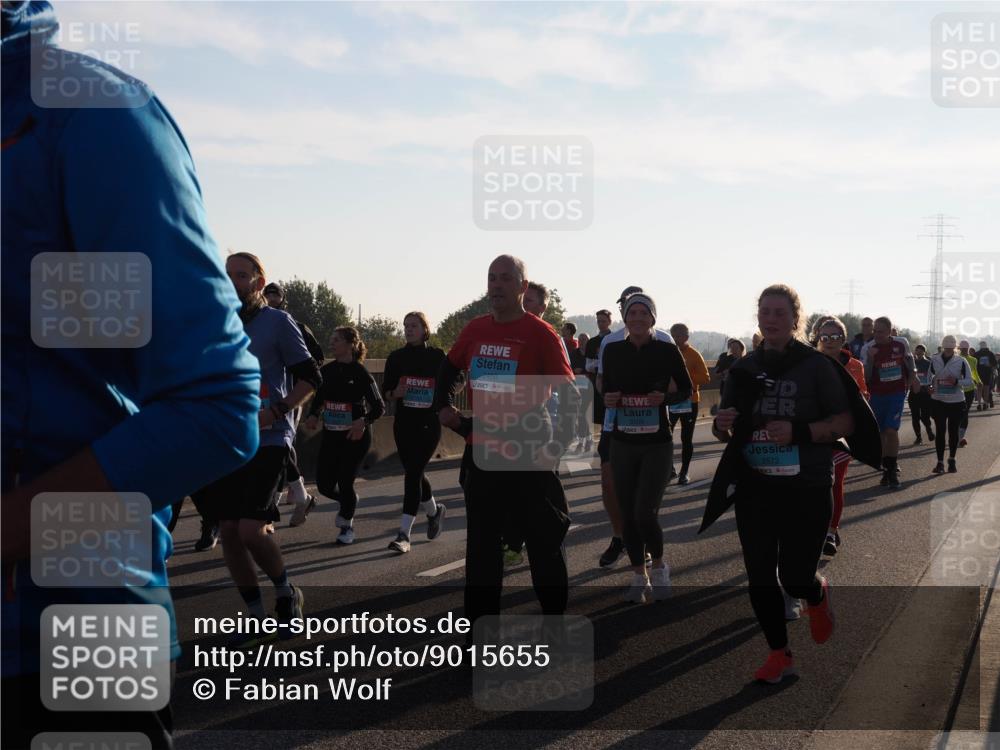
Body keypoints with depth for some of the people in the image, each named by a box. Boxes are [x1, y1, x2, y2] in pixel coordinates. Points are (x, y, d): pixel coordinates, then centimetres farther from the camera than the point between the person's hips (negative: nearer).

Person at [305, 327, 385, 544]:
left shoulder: (360, 373, -12)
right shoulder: (326, 371, 3)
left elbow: (379, 407, -11)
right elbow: (318, 398, 15)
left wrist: (364, 421, -28)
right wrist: (313, 416, -5)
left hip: (355, 436, -5)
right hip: (330, 435, 5)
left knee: (345, 482, -4)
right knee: (324, 485, 2)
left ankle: (347, 525, 21)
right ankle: (348, 502, 36)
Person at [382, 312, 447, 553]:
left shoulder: (436, 356, -1)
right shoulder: (396, 357, 6)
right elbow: (385, 392, 8)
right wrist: (396, 392, -13)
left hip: (429, 424, -4)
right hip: (404, 423, 4)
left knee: (413, 473, -12)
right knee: (414, 472, 12)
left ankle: (404, 534, -12)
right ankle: (433, 510, 41)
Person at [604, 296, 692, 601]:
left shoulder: (667, 351, -6)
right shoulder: (612, 351, 2)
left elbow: (686, 390, 4)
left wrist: (665, 397, -15)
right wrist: (608, 399, -9)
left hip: (657, 443, -3)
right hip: (622, 443, 3)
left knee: (645, 513, -11)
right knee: (628, 514, 5)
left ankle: (659, 565, 17)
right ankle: (639, 577, 22)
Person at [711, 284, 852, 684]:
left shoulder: (816, 365, -5)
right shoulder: (745, 368, 8)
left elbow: (845, 422, -8)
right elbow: (728, 432, 15)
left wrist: (799, 432, -23)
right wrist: (722, 426, -9)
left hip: (805, 489, -4)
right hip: (754, 488, 4)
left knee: (795, 580, -1)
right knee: (760, 576, 4)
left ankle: (818, 594, 36)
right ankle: (779, 654, 21)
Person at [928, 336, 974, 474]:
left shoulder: (961, 361, -5)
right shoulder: (935, 360, 1)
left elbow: (969, 380, -4)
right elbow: (929, 376, 14)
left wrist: (957, 381, -22)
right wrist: (930, 387, -4)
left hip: (956, 402, -1)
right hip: (938, 401, 1)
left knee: (953, 432, 7)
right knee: (940, 431, -1)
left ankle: (952, 460, 23)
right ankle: (940, 462, 2)